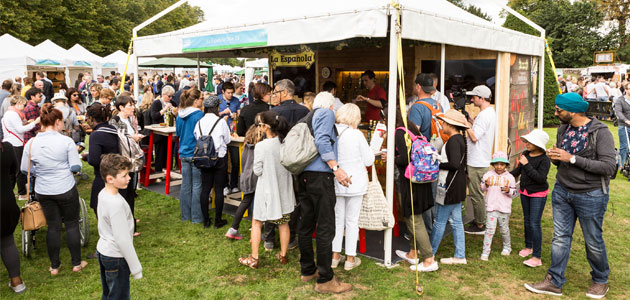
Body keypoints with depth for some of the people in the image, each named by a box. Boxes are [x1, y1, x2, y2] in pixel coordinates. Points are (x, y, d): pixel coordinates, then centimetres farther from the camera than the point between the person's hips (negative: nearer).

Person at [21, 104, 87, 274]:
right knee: (72, 224, 11)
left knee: (53, 226, 14)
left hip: (43, 191, 3)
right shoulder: (66, 141, -14)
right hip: (66, 189, -3)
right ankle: (77, 263, 20)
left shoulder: (31, 144, -5)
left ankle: (54, 266, 24)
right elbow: (76, 167, -12)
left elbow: (25, 169, 3)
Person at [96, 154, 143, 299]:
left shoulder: (103, 193, -1)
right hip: (116, 258, -9)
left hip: (103, 250, 9)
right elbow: (123, 240, -25)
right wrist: (136, 268, -17)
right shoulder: (116, 203, -29)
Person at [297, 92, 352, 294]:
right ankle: (325, 280, -1)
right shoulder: (327, 113, 0)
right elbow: (322, 140, -14)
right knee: (325, 228, -5)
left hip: (303, 176, 9)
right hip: (320, 174, -9)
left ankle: (307, 271, 26)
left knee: (306, 224, 14)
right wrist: (336, 168, -17)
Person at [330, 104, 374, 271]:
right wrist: (372, 149, 10)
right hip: (355, 184, -3)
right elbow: (369, 160, -7)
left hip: (336, 183, 3)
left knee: (337, 219, 16)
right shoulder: (357, 135, -14)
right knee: (352, 221, 8)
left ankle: (335, 256, 23)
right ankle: (350, 259, 16)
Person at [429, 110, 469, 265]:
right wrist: (438, 158, 8)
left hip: (450, 187, -10)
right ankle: (460, 256, 18)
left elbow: (454, 164, -27)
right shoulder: (460, 138, 12)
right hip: (456, 187, 10)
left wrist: (438, 164, -15)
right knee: (456, 221, 12)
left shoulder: (453, 141, -18)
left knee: (440, 221, 3)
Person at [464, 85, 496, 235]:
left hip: (476, 163, -10)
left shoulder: (484, 115, -20)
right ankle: (480, 221, 27)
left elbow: (474, 137, -22)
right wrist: (469, 119, 8)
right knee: (478, 193, 18)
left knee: (476, 194, -2)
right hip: (482, 160, 10)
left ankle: (480, 226, 7)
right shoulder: (491, 112, 13)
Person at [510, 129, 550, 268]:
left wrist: (527, 164, -26)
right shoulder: (525, 154, 1)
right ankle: (528, 247, 37)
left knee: (534, 223, -9)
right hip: (525, 192, 7)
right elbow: (519, 170, 18)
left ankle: (537, 257, -4)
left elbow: (541, 178, -27)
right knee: (527, 220, 18)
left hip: (538, 194, -7)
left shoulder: (544, 159, -18)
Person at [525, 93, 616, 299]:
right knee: (560, 237, 8)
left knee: (593, 241, 9)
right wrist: (554, 157, -9)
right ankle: (554, 282, 17)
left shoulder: (600, 132, -15)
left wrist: (572, 159, -25)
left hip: (590, 195, -5)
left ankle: (601, 281, 31)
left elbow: (608, 167, -21)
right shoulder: (563, 129, 4)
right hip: (562, 191, 5)